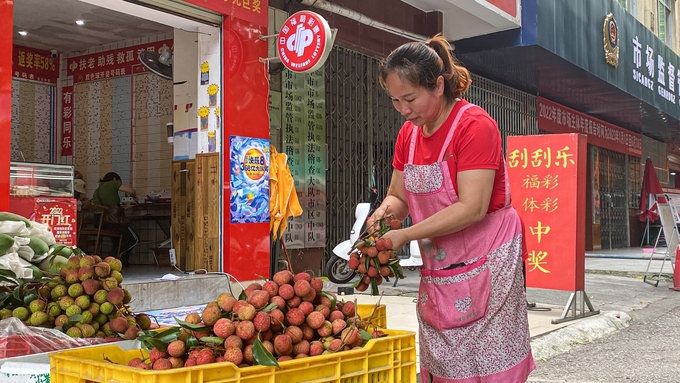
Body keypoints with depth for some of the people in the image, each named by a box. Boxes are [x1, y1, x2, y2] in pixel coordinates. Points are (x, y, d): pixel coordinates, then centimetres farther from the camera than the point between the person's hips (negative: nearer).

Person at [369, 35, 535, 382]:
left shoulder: (474, 125, -15)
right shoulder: (408, 133, 7)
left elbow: (472, 208, -22)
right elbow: (399, 195, 14)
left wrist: (404, 235, -23)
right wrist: (386, 210, -10)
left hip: (484, 268, -6)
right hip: (437, 274, 6)